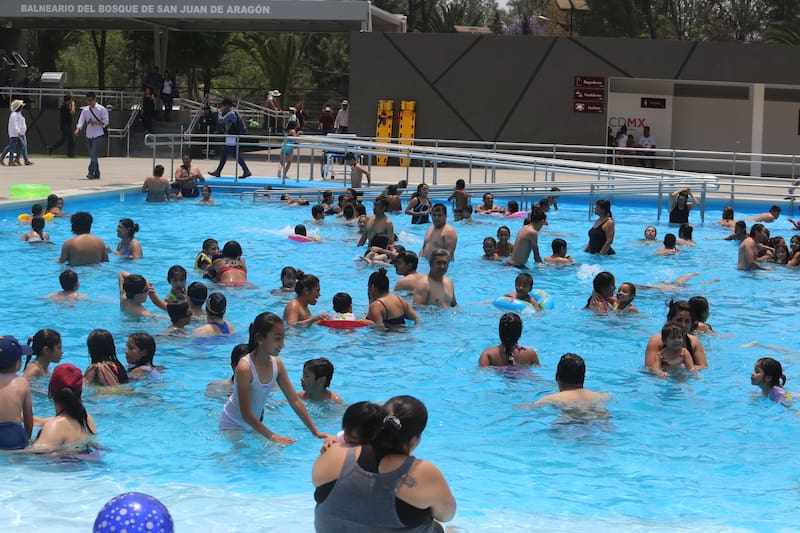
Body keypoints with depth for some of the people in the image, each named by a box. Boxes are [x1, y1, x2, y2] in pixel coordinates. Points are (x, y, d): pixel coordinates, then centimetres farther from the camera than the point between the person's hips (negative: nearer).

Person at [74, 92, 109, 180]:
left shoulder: (101, 109, -4)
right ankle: (97, 174, 18)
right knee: (92, 155, 10)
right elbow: (81, 121, 0)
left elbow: (105, 122, -7)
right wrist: (77, 129, -17)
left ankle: (91, 172, -19)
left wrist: (95, 122, -20)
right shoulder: (85, 110, 8)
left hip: (98, 135, -5)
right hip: (89, 135, 5)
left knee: (93, 154, -18)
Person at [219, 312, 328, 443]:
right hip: (233, 424, -6)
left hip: (255, 423, 6)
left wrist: (315, 431, -8)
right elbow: (246, 414, -30)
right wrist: (273, 437, -35)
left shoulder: (277, 364, -9)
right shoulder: (244, 368, -31)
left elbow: (295, 400, -3)